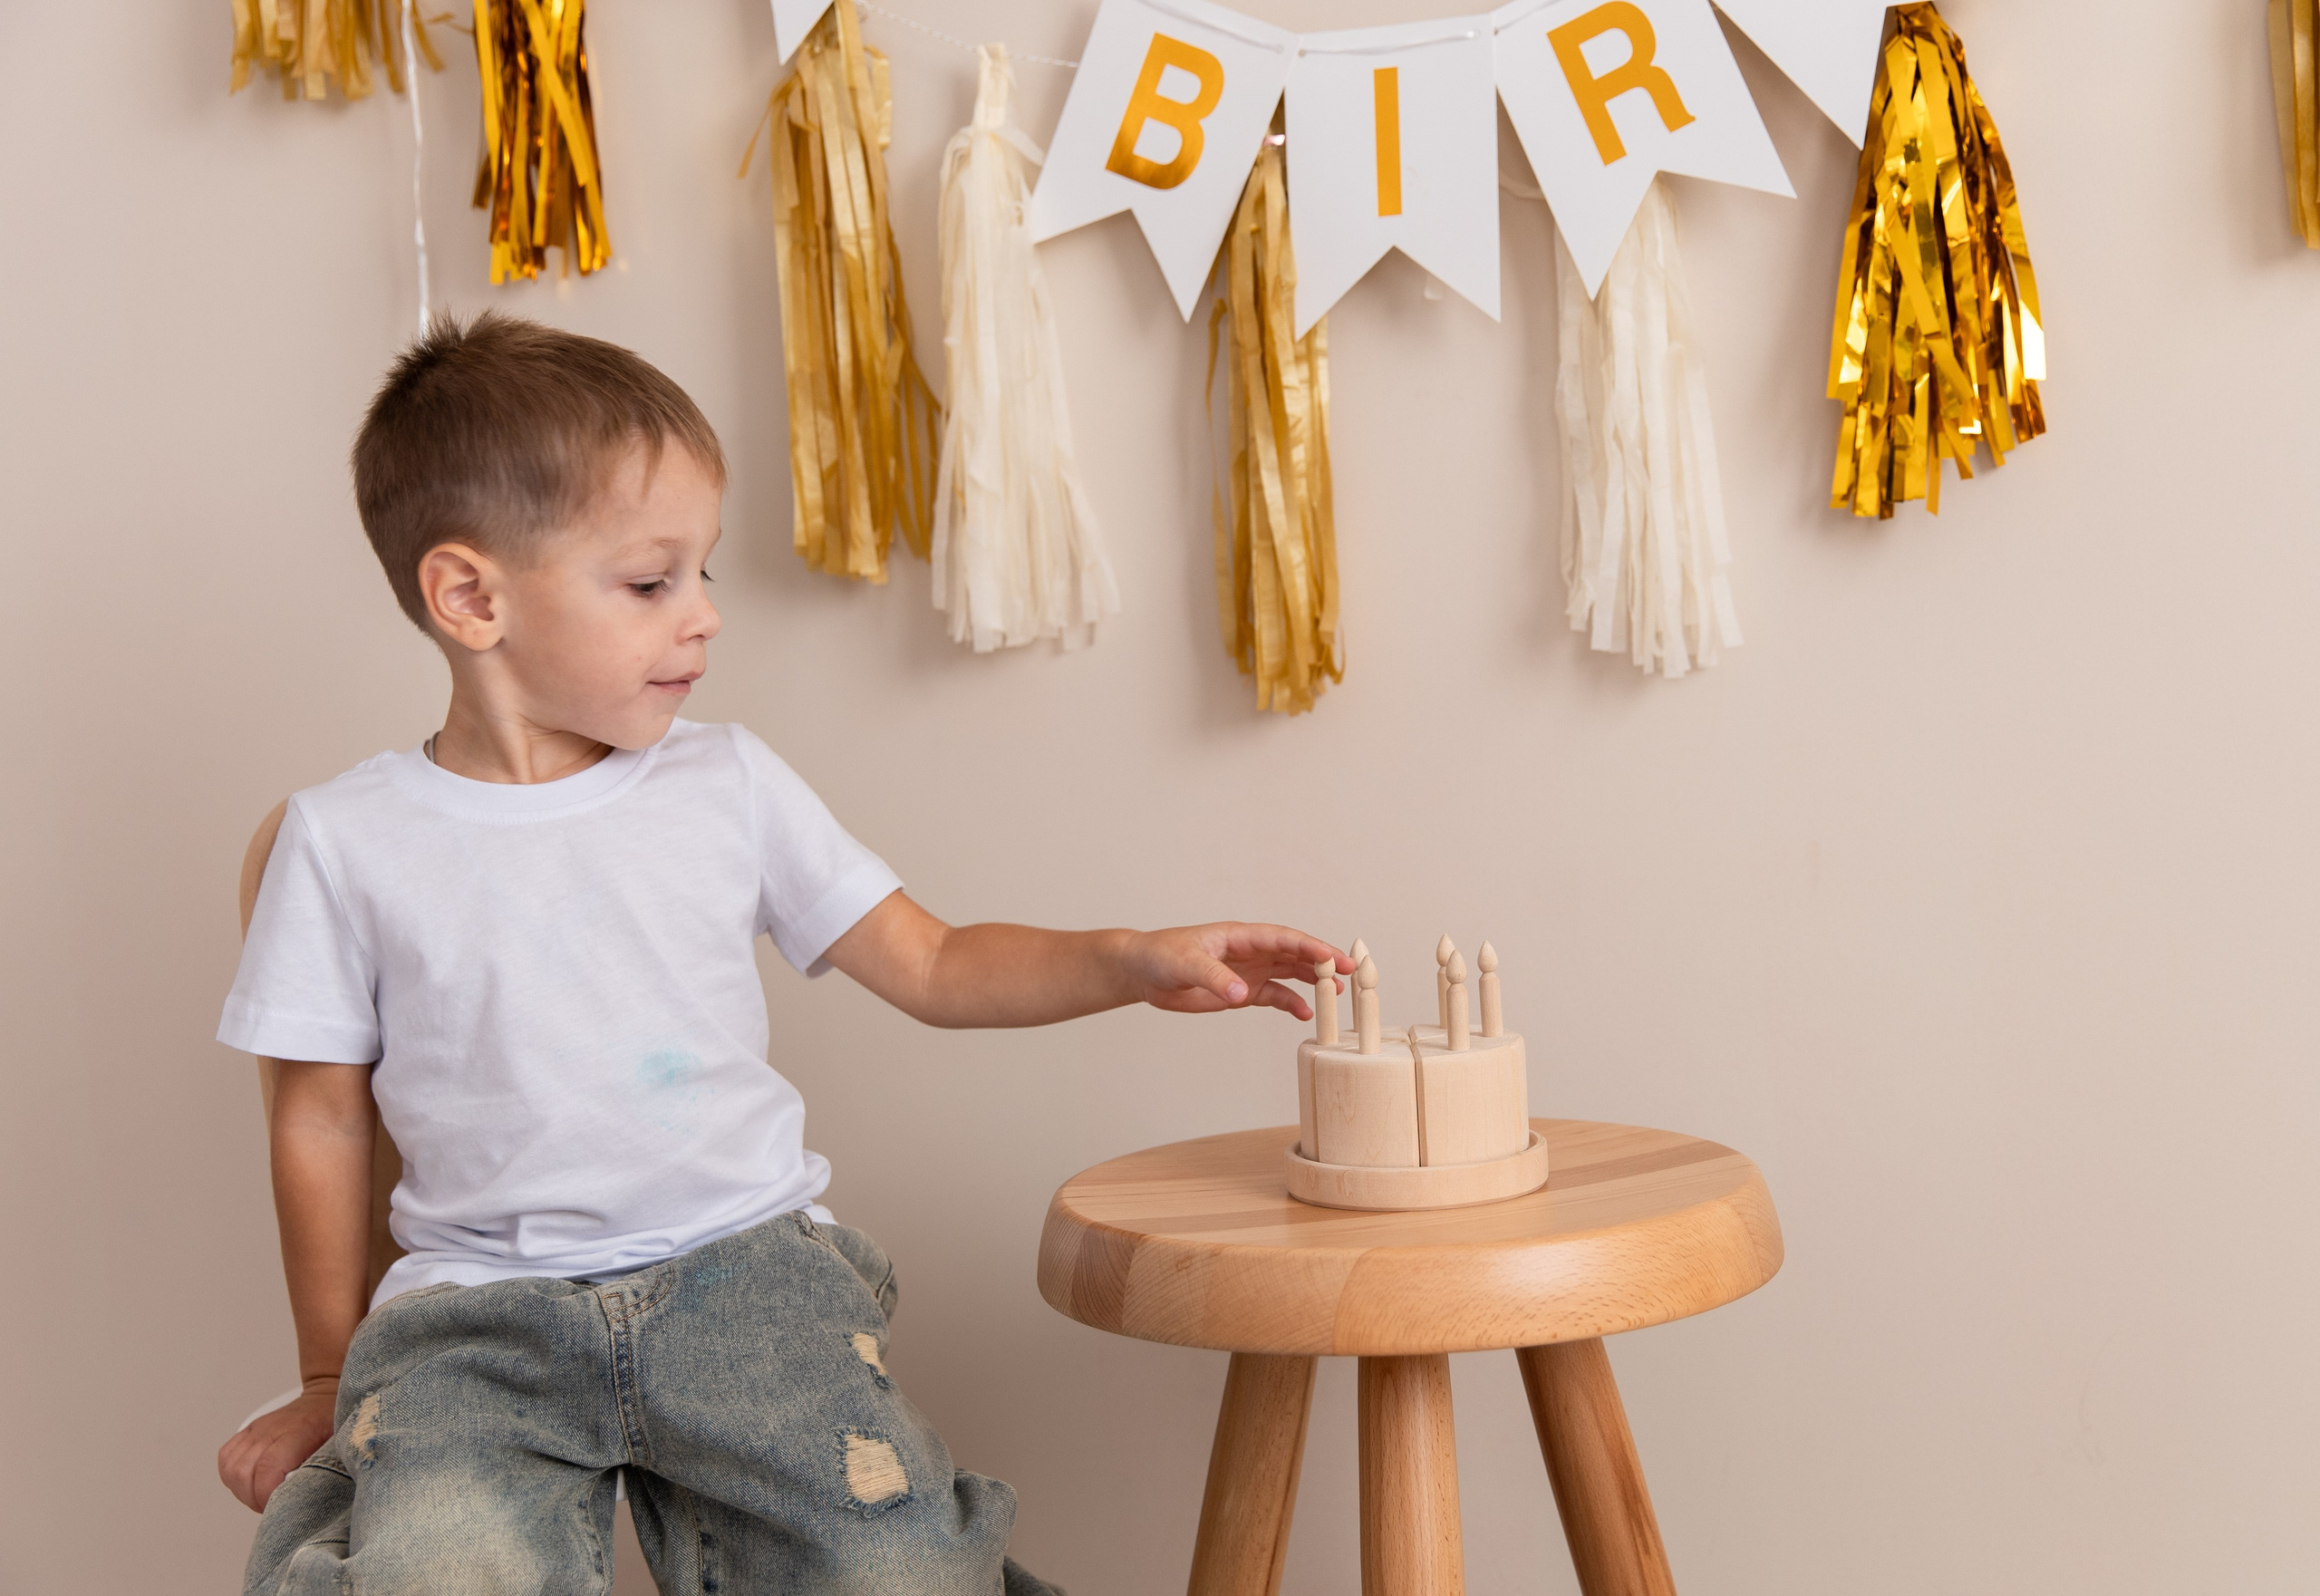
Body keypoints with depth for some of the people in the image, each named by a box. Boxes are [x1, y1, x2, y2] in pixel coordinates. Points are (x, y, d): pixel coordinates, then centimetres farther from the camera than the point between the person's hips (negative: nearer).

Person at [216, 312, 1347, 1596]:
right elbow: (324, 1114, 9)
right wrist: (332, 1378, 12)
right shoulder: (346, 840, 1)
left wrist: (1135, 962, -2)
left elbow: (930, 969, 12)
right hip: (476, 1316, -2)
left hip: (741, 1263, 3)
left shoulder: (727, 787, 7)